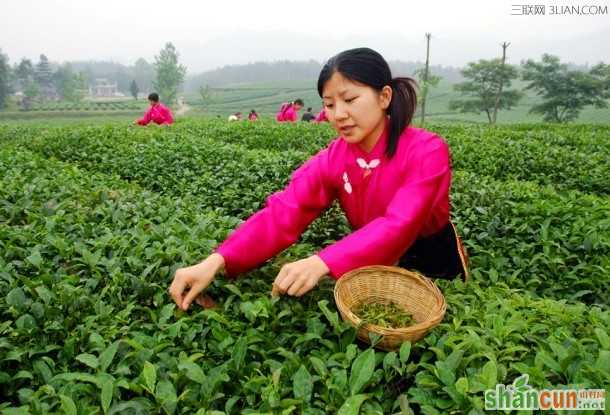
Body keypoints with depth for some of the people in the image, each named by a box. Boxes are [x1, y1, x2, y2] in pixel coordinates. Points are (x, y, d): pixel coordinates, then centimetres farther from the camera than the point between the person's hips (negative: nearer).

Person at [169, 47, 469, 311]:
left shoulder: (428, 151, -25)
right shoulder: (331, 160, -14)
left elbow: (398, 226, -38)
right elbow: (282, 214, -25)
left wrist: (322, 263, -53)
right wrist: (216, 260, -40)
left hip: (435, 265, -2)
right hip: (376, 267, 3)